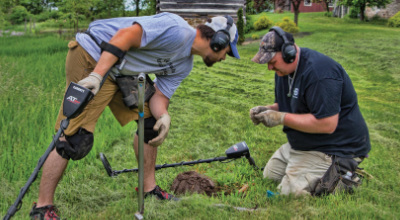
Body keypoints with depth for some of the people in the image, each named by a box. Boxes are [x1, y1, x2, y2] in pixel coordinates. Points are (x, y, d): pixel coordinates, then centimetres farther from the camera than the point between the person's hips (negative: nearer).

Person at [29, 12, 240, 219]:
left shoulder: (183, 66, 13)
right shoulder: (177, 30, -18)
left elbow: (159, 96, 8)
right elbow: (126, 35, -25)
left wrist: (163, 115, -15)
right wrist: (97, 75, -31)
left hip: (120, 72, 10)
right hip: (92, 58, -10)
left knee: (150, 120, 11)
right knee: (76, 139, -13)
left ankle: (149, 188, 24)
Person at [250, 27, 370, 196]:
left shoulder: (318, 73, -27)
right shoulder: (283, 69, 5)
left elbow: (327, 125, -31)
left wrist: (281, 118, -25)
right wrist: (268, 109, -3)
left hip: (335, 148, -11)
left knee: (290, 192, -18)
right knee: (269, 175, 15)